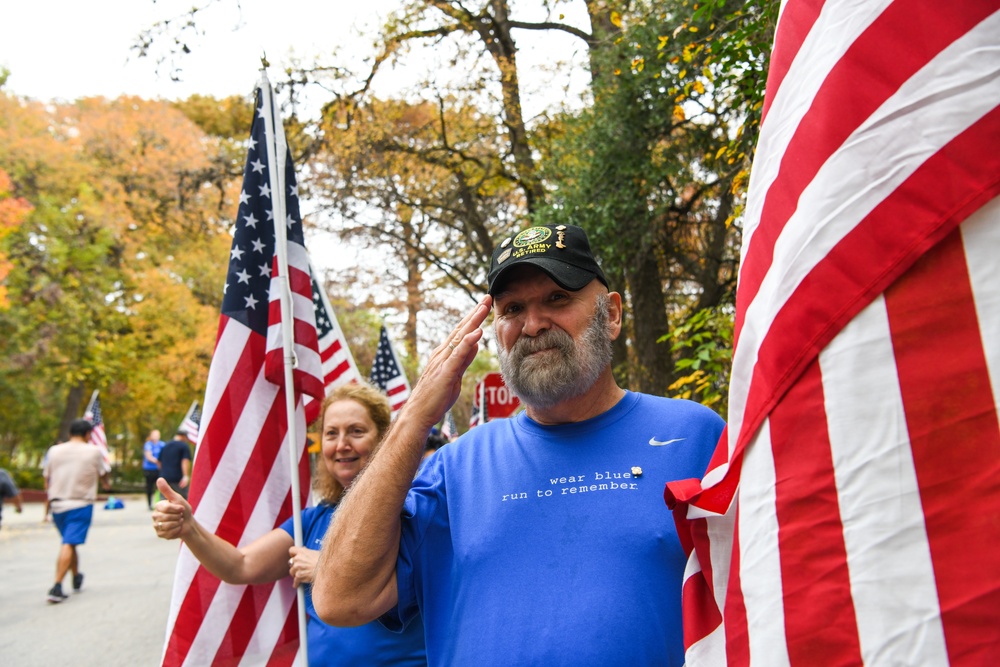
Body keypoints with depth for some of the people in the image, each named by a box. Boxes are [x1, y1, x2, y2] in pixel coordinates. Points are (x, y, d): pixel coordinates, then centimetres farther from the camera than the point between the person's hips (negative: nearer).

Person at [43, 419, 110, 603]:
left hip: (57, 504, 5)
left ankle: (77, 579, 36)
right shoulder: (93, 451, -3)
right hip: (81, 504, -5)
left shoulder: (54, 450, 5)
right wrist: (107, 484, 30)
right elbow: (103, 477, 9)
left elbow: (47, 481, 10)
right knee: (68, 544, -9)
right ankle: (56, 587, -20)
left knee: (70, 543, 20)